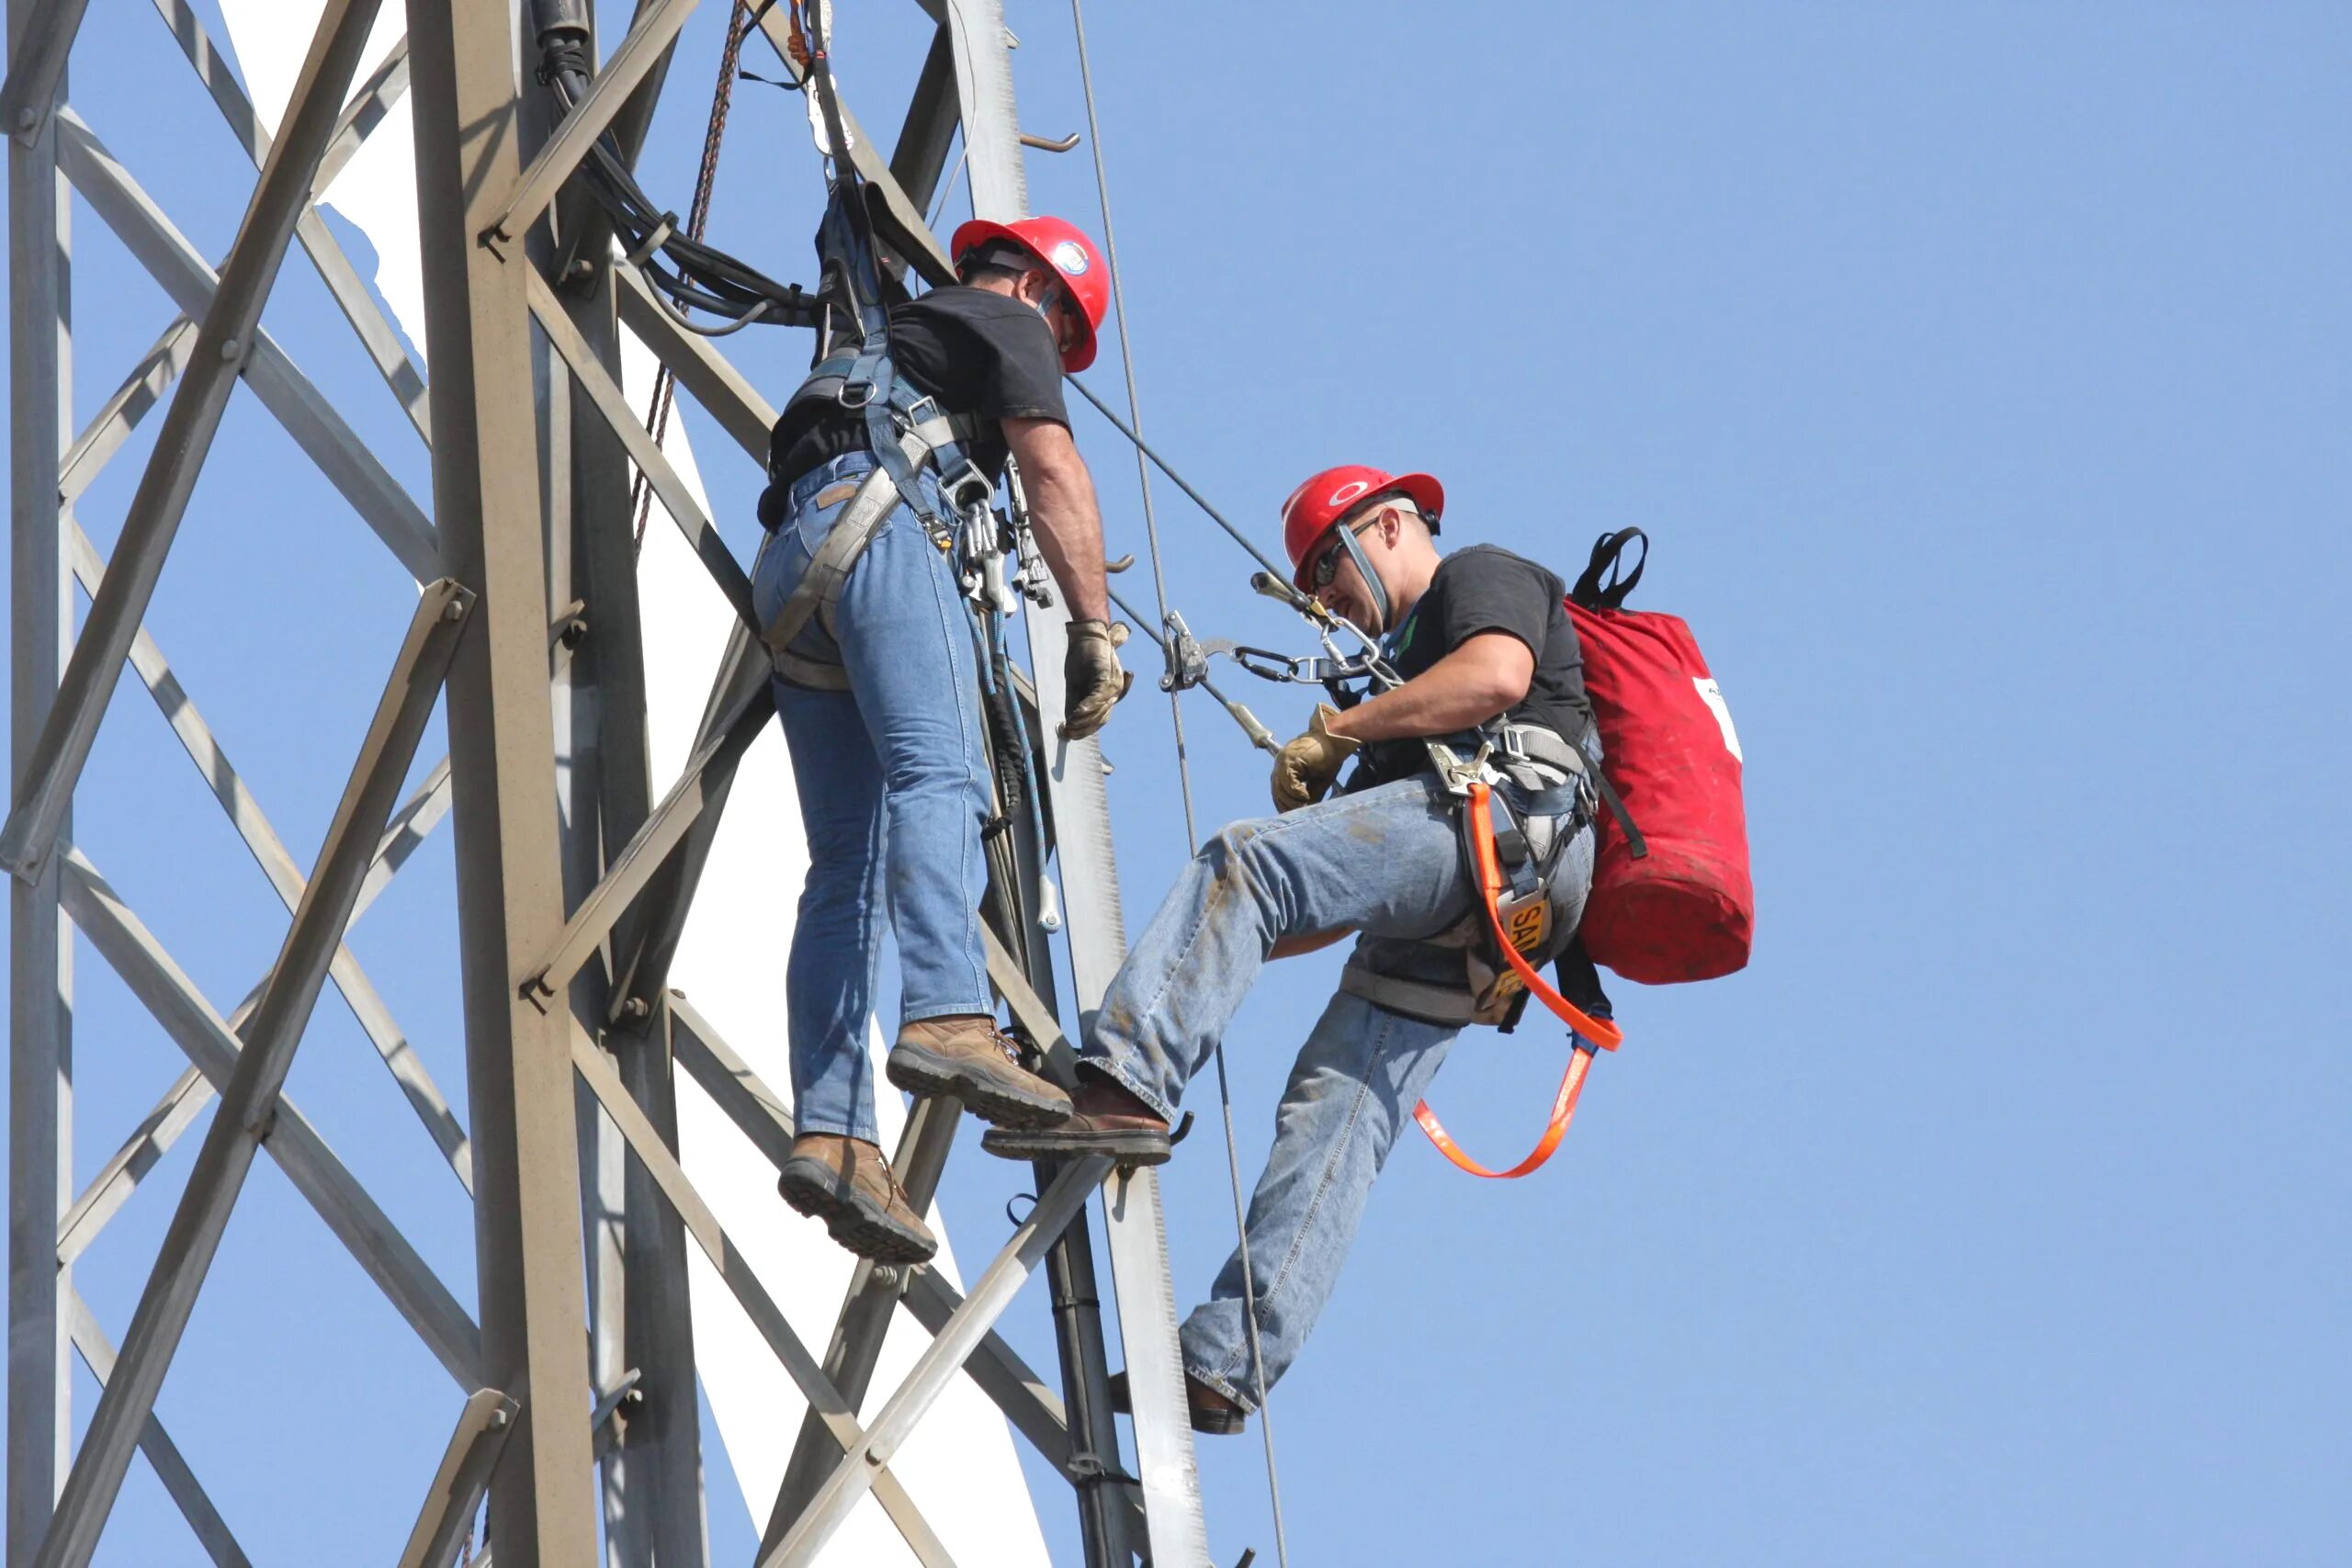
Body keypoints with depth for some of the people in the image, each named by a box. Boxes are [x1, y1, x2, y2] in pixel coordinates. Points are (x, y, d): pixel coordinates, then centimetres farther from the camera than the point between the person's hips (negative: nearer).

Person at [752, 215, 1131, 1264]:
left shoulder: (904, 336, 40)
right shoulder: (1004, 324, 17)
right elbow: (1054, 474, 1)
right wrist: (1095, 632, -4)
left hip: (788, 568, 8)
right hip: (877, 520, -8)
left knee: (847, 866, 0)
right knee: (940, 777, -27)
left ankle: (829, 1134, -14)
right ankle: (948, 1019, -51)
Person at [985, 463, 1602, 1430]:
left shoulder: (1482, 576, 16)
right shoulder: (1408, 654, 42)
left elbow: (1497, 676, -11)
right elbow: (1362, 894, 37)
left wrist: (1335, 732, -5)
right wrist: (1213, 957, 28)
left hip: (1502, 814, -9)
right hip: (1449, 943, 9)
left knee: (1244, 859, -25)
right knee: (1334, 1118, -6)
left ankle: (1128, 1086, -42)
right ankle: (1224, 1367, -18)